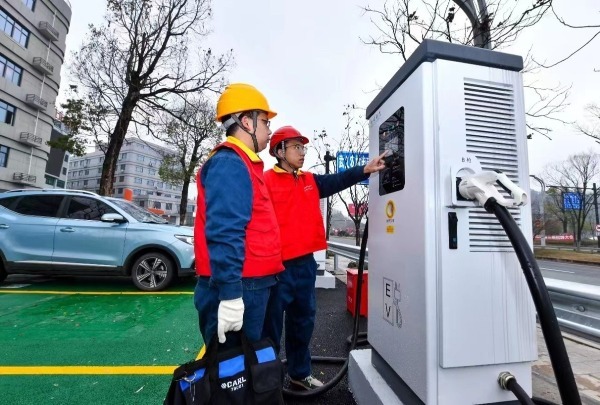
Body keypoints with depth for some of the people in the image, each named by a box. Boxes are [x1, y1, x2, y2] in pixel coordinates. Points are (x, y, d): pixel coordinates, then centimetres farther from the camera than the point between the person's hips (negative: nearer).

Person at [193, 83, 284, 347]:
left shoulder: (241, 164, 17)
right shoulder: (230, 164, -15)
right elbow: (225, 234, -26)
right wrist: (230, 293, -27)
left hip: (249, 286, 10)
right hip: (238, 289, -10)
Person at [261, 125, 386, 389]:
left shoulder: (310, 181, 13)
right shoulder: (266, 181, -8)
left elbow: (336, 181, 0)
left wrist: (365, 170, -14)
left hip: (305, 264, 7)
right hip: (277, 266, -7)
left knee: (303, 321, 20)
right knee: (271, 326, 9)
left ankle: (299, 373, 40)